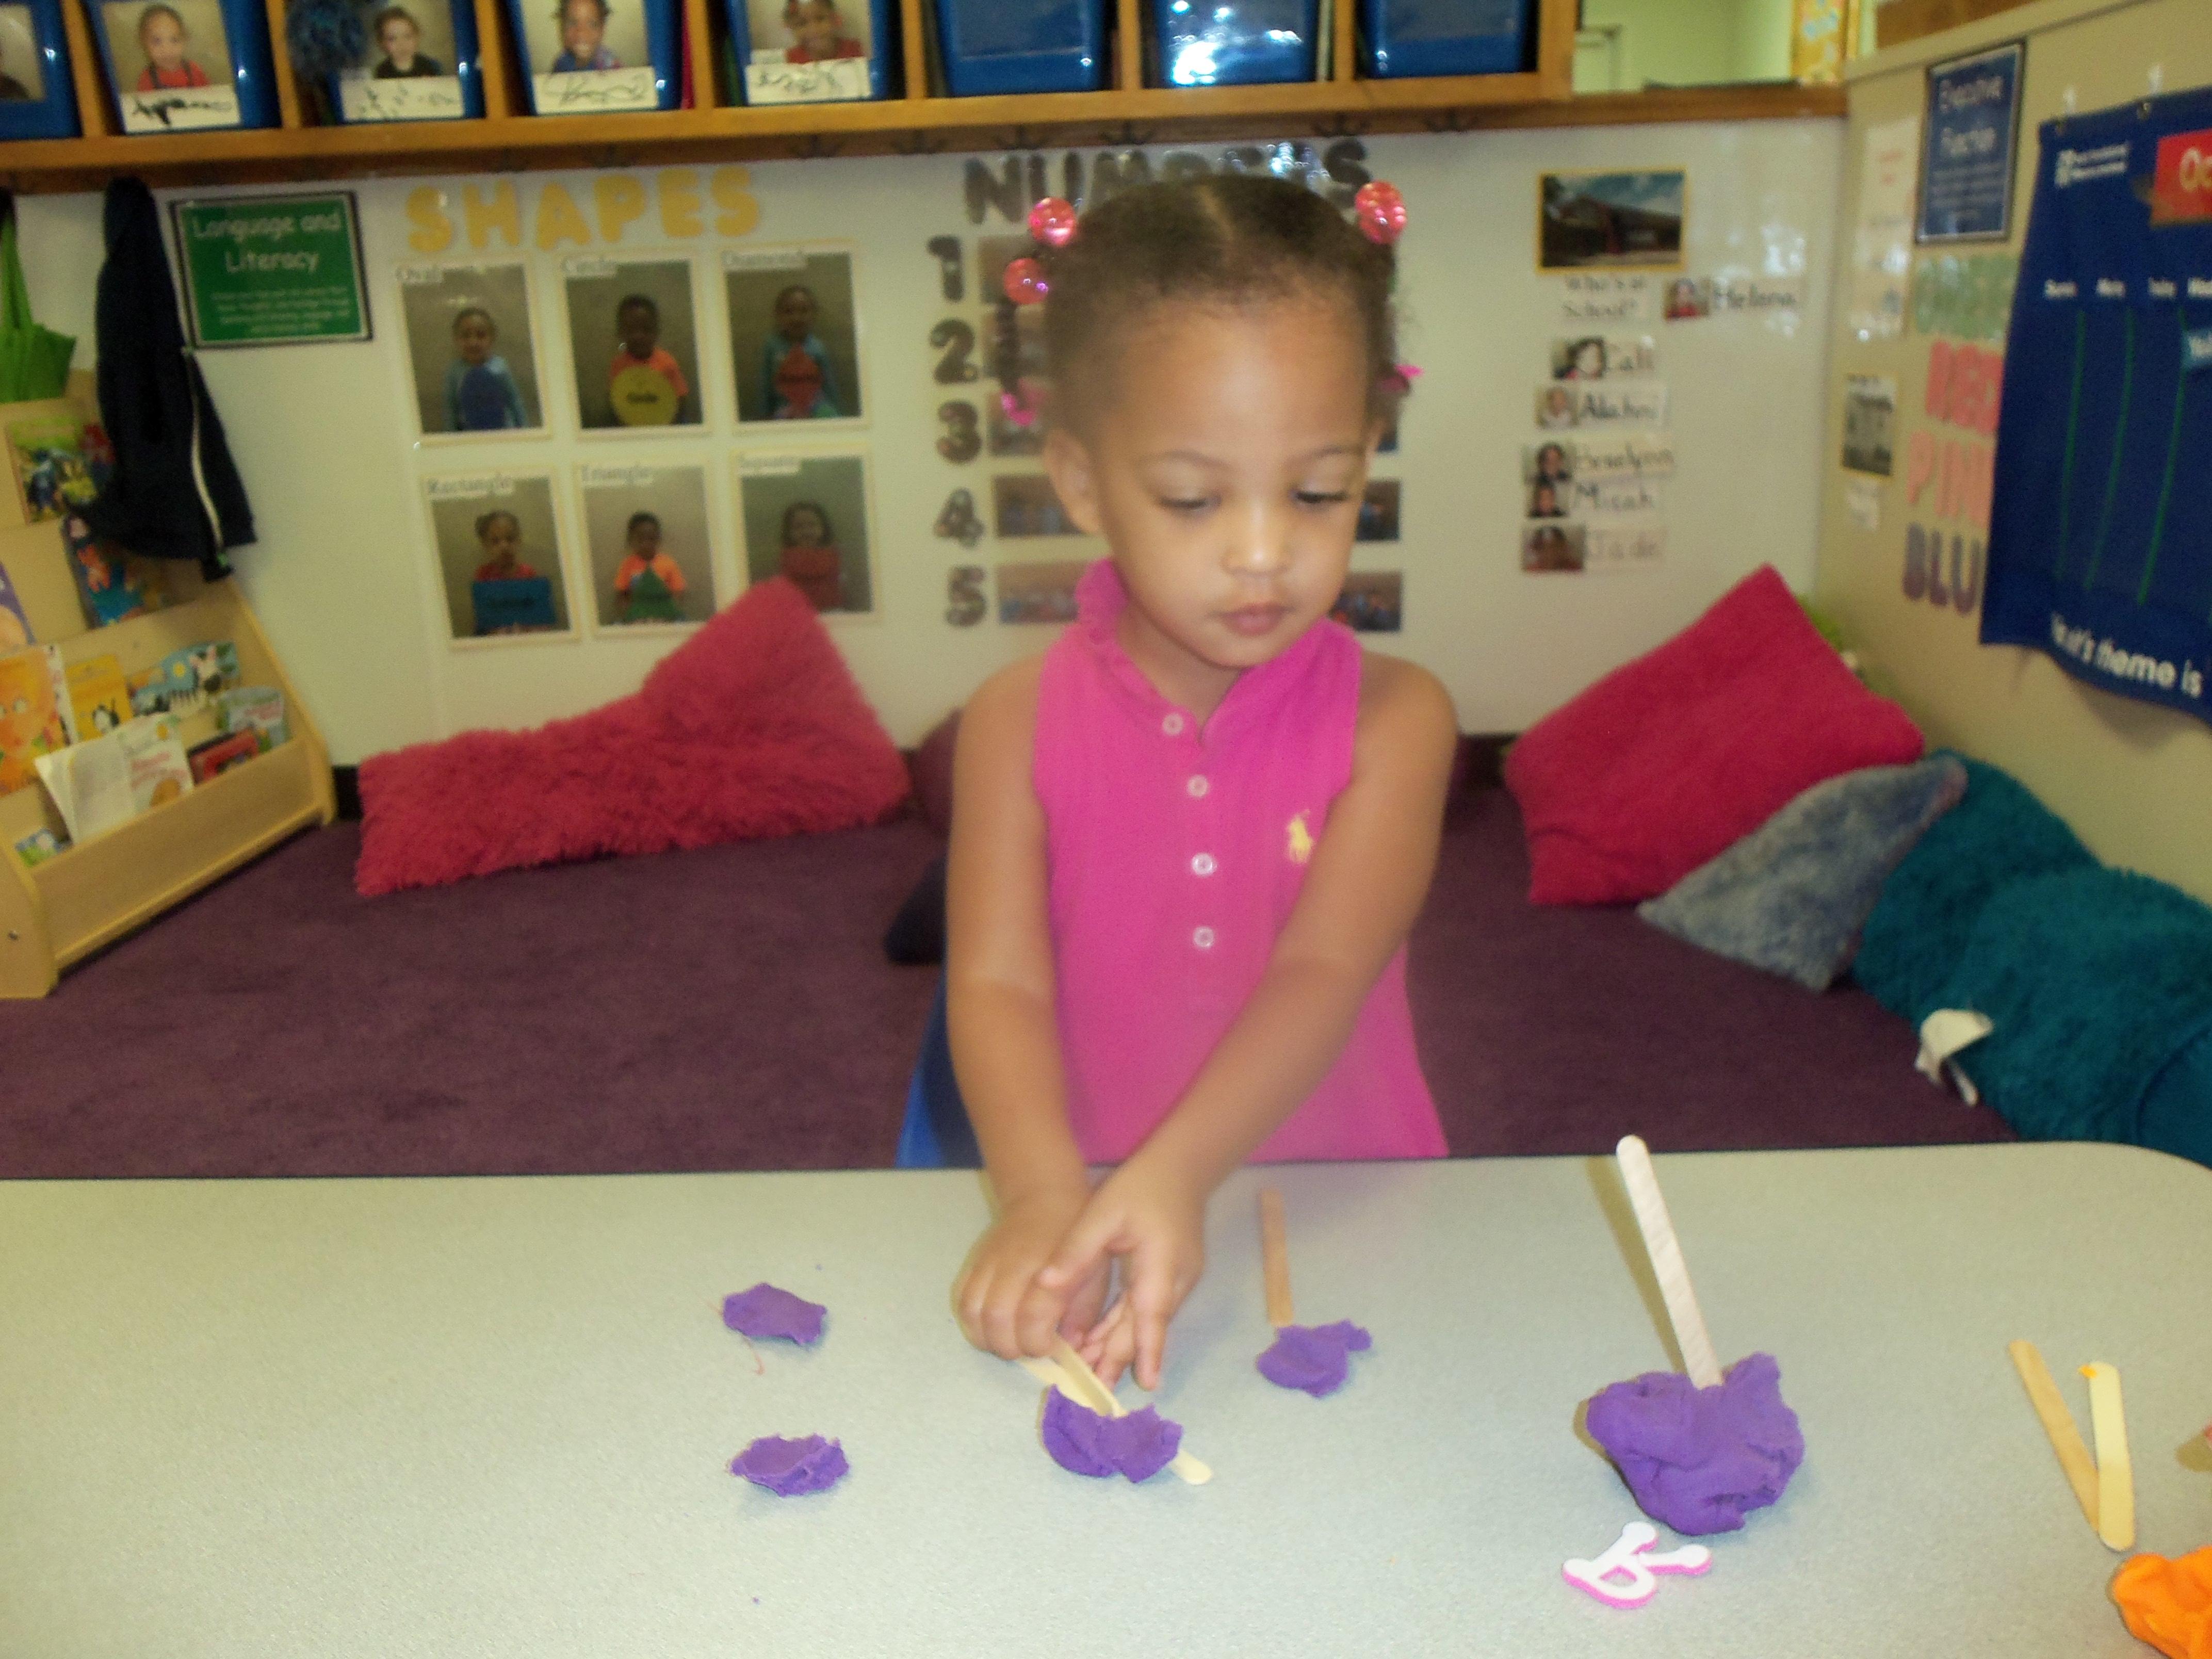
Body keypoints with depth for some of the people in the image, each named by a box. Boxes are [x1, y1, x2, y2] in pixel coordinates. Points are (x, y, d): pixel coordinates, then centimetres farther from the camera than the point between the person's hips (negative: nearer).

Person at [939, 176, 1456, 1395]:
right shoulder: (1020, 723, -1)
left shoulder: (1392, 719, -4)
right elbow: (998, 984, -10)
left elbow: (1325, 969, -16)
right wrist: (1046, 1198, -28)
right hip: (1097, 1215, 2)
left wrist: (1175, 1174, -32)